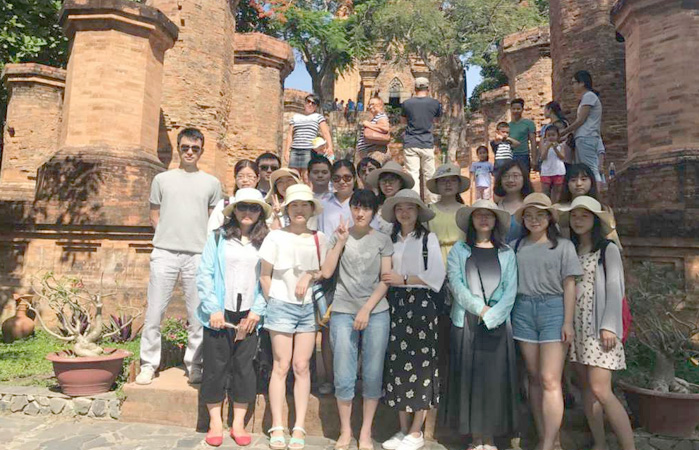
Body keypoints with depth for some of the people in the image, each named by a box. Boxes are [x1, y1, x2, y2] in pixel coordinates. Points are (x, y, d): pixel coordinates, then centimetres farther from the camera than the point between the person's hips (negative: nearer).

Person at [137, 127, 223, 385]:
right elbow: (154, 215, 16)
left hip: (198, 255, 0)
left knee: (198, 315, 3)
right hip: (165, 253, 0)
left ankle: (194, 366, 15)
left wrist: (208, 245, 4)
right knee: (154, 312, 1)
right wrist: (167, 236, 4)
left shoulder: (211, 183, 12)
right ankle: (148, 365, 14)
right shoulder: (162, 179, 12)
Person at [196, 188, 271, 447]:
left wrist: (257, 311, -7)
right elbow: (204, 275, -3)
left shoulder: (265, 242, 3)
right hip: (219, 314, -1)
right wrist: (213, 308, -10)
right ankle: (215, 423, 22)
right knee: (216, 366, 6)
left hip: (248, 316, 1)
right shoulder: (218, 238, 0)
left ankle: (238, 424, 21)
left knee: (244, 367, 6)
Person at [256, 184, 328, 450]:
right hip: (282, 306, -2)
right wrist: (271, 304, 0)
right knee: (281, 366, 0)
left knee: (302, 367, 4)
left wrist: (310, 276, -9)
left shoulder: (319, 239, 5)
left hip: (308, 308, 2)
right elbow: (264, 276, 2)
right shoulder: (276, 236, -2)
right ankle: (277, 428, 10)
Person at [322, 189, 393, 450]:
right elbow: (326, 272, -1)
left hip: (376, 312, 0)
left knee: (372, 374, 2)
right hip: (343, 311, 0)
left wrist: (367, 309, -8)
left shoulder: (383, 240, 6)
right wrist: (341, 241, -6)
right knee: (344, 376, 2)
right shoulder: (339, 236, 8)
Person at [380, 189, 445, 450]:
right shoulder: (391, 239, 12)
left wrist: (404, 279, -11)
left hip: (421, 304, -4)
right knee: (396, 362, 5)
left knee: (420, 364, -1)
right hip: (395, 303, 4)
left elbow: (436, 276, -9)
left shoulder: (428, 238, 0)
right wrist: (385, 279, -1)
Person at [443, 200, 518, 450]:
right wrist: (479, 308, -13)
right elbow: (456, 283, -3)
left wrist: (491, 316, -12)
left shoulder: (506, 253, 10)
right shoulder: (459, 249, 8)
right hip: (465, 321, 0)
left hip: (497, 323, 1)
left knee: (495, 378, 2)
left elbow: (510, 289, 1)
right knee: (468, 377, 1)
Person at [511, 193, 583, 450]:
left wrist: (568, 322, -5)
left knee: (550, 380, -8)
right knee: (534, 378, 8)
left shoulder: (563, 246, 5)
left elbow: (569, 285, 2)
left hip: (553, 308, -3)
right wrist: (506, 314, 1)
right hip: (523, 310, 3)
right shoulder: (516, 246, 10)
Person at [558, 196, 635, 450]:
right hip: (575, 326, 5)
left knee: (600, 390, -12)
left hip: (599, 326, -5)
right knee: (587, 387, 9)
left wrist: (609, 326, -15)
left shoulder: (608, 249, -1)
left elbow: (615, 290, -7)